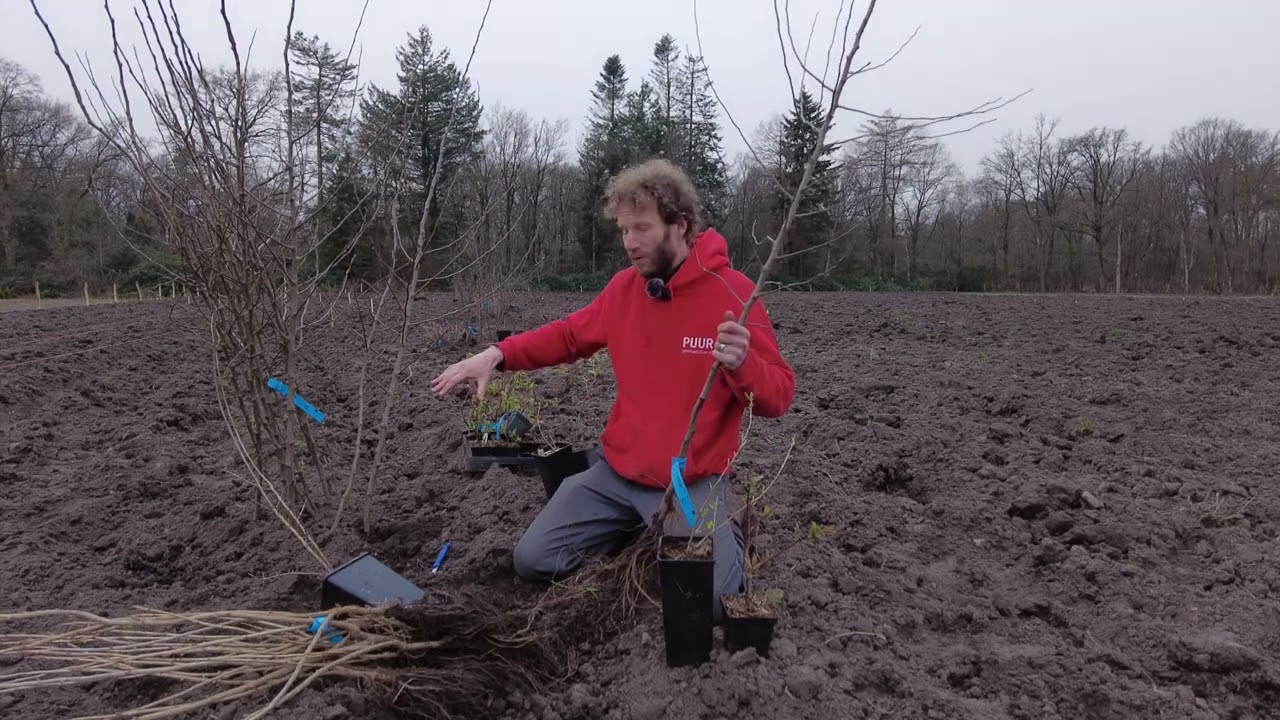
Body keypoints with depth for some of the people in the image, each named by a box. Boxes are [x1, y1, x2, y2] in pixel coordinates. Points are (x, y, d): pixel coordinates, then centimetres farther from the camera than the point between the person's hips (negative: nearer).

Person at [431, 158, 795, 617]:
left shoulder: (734, 293, -15)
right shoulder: (624, 287, -1)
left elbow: (778, 398, -14)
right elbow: (568, 335, 16)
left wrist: (743, 364, -36)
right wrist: (498, 354, 1)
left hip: (694, 486, -4)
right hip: (616, 475, 4)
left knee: (710, 600, -18)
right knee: (532, 562, 0)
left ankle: (724, 533, 15)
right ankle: (637, 529, 21)